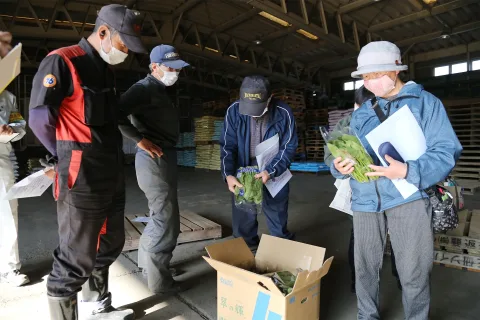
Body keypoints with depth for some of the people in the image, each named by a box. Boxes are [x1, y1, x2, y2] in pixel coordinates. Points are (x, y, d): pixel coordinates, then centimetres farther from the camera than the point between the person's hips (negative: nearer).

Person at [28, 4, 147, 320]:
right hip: (81, 178, -9)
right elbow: (39, 117, -11)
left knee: (109, 245, 21)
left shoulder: (106, 69, 16)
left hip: (112, 174, 9)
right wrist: (69, 157, 0)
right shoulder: (62, 61, -10)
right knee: (75, 258, 2)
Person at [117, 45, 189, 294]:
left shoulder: (159, 90, 19)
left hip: (164, 158, 10)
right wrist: (140, 140, -21)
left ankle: (148, 263, 37)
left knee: (160, 217, 20)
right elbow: (117, 114, -25)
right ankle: (159, 280, 13)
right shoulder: (145, 88, -12)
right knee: (166, 220, -2)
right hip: (155, 159, -10)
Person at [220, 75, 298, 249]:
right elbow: (227, 146, -11)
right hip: (243, 170, 1)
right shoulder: (234, 111, -17)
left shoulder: (283, 112, -20)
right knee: (243, 215, 8)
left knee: (277, 213, 11)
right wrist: (229, 174, -24)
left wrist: (271, 171, -24)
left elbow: (289, 147, -12)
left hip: (276, 171, -1)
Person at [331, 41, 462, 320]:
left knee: (414, 272, 3)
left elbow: (447, 151, -6)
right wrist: (340, 167, -12)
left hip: (408, 196, -3)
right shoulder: (361, 114, 15)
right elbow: (348, 154, 12)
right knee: (365, 266, 12)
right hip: (366, 200, 4)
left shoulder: (425, 102, 2)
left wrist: (409, 172, -23)